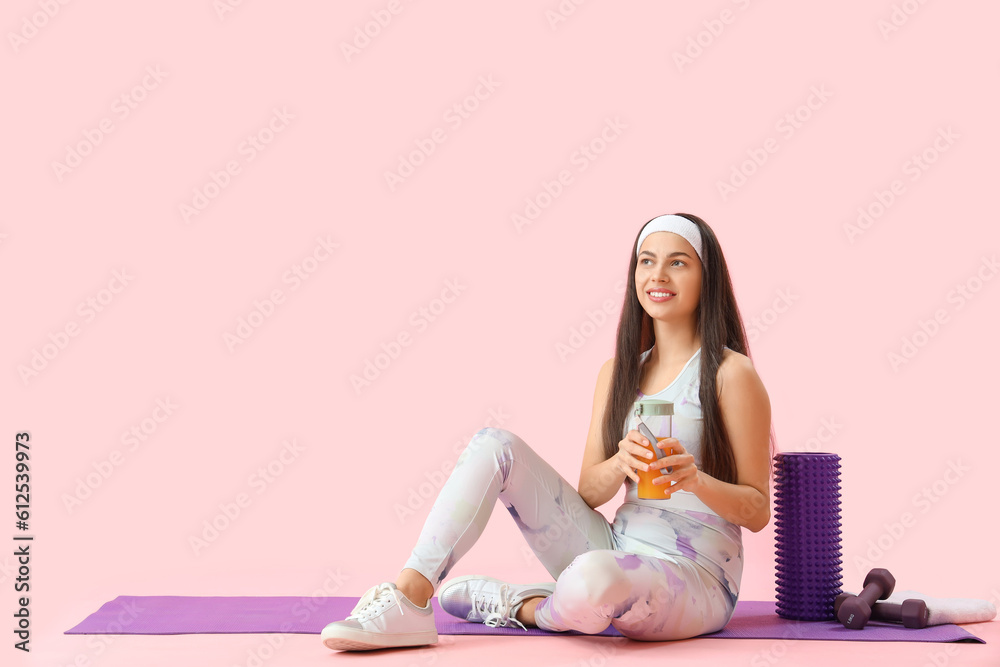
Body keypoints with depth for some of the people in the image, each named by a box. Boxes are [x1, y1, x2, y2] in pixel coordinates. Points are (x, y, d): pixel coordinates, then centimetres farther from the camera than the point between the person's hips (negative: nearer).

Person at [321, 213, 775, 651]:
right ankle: (409, 600, -19)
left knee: (592, 580, -42)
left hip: (695, 579, -6)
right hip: (616, 551, 6)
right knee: (494, 446, -9)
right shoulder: (618, 371, 11)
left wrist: (697, 480, -25)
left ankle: (524, 608, -5)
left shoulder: (731, 374, -6)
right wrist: (621, 463, -17)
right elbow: (588, 493, 6)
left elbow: (757, 511, -5)